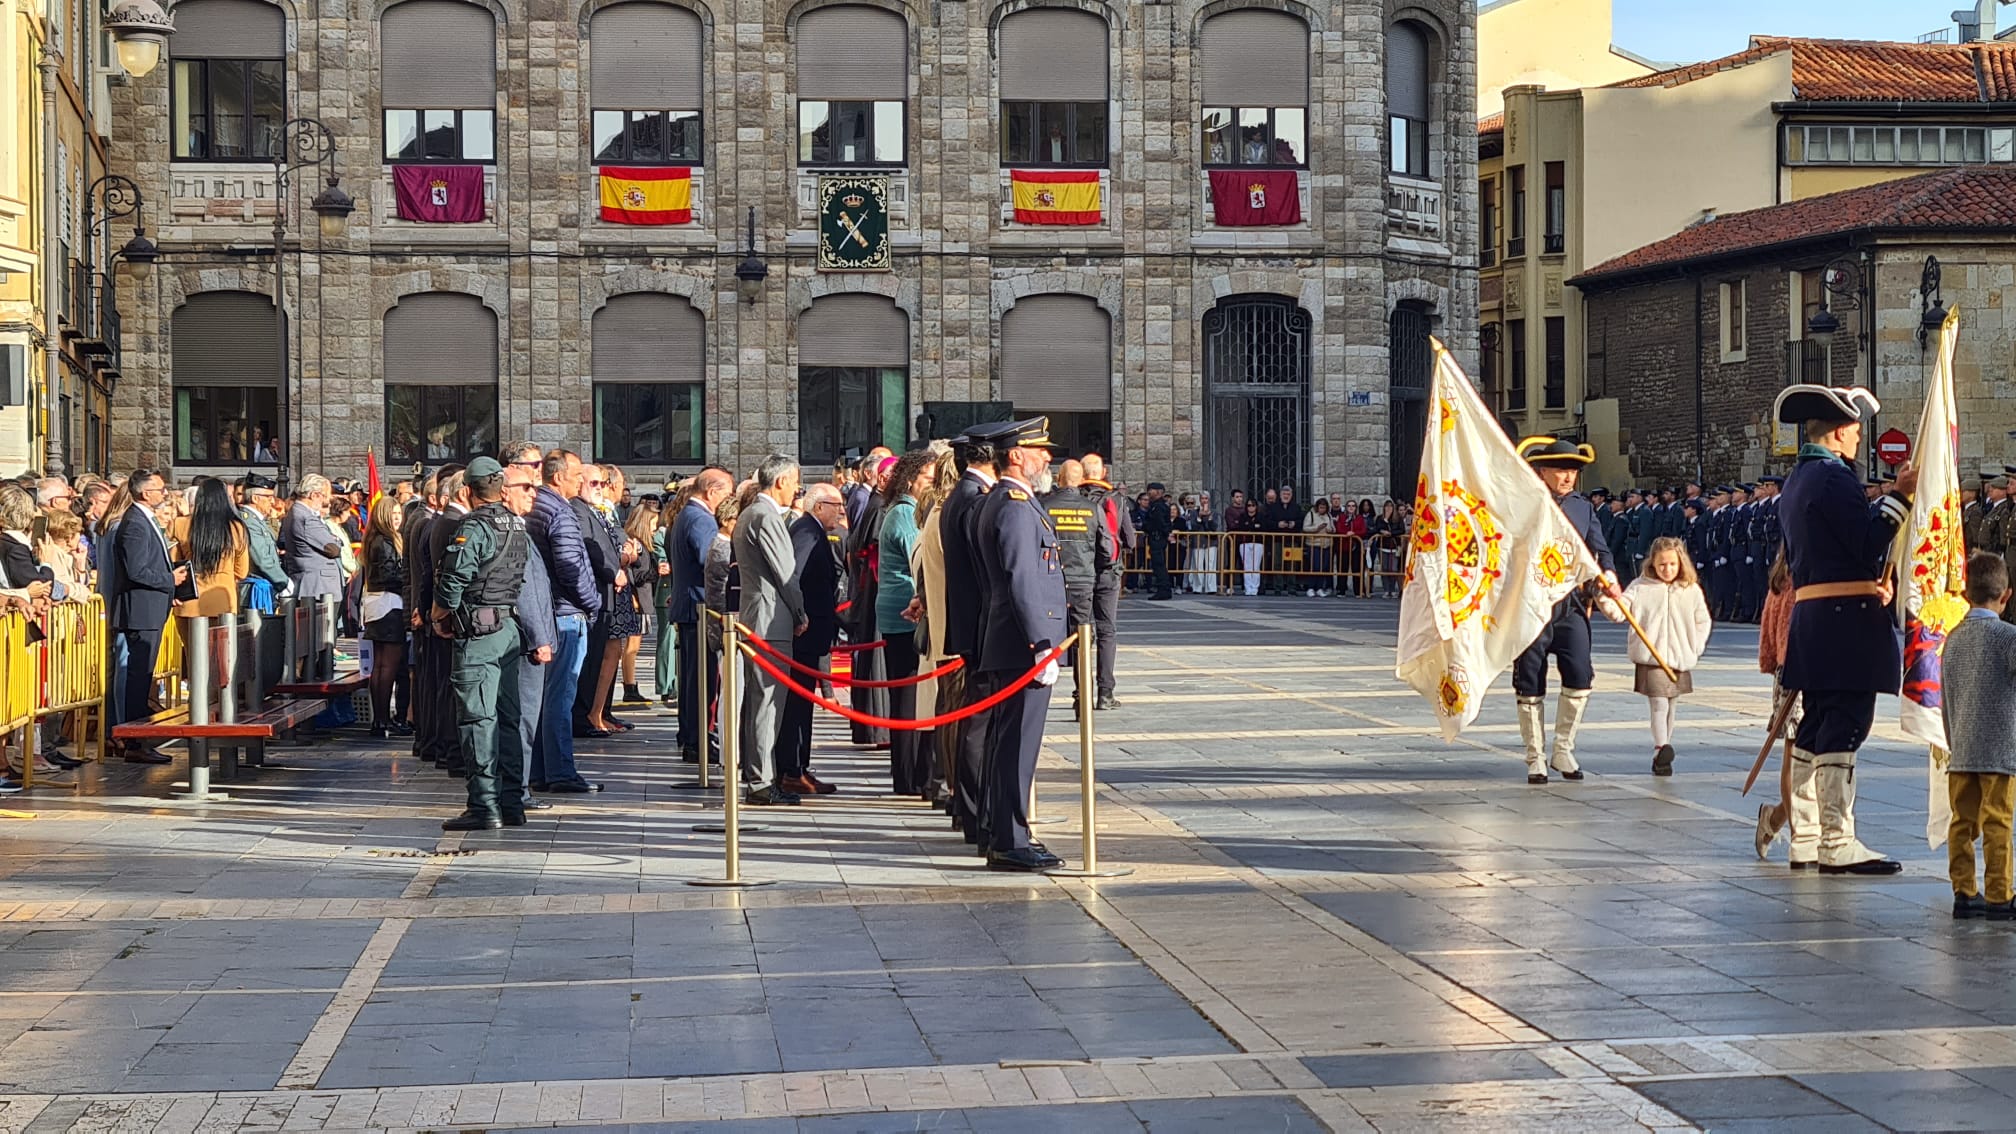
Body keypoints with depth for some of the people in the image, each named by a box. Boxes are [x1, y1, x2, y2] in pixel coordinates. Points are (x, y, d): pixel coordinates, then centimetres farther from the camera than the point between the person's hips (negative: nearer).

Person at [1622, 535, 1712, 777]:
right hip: (1650, 657, -3)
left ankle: (1662, 756, 18)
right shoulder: (1641, 587, -1)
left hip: (1680, 658, 3)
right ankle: (1661, 749, -15)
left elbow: (1703, 621, 13)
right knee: (1658, 703, -14)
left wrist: (1694, 648, 3)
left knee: (1670, 705, 10)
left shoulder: (1691, 590, 4)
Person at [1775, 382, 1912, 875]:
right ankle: (1837, 845, -10)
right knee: (1843, 728, -9)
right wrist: (1899, 496, -12)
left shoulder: (1796, 480, 19)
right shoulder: (1833, 477, -12)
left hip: (1810, 614, 10)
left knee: (1816, 729, 12)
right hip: (1846, 618, -10)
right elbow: (1869, 543, -18)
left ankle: (1806, 840, 16)